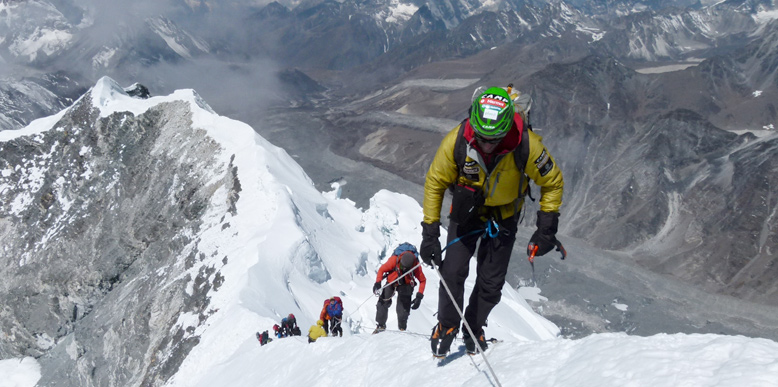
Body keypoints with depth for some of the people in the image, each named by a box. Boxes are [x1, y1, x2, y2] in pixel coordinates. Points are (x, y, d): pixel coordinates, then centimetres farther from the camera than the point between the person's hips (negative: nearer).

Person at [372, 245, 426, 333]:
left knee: (403, 306, -14)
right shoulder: (394, 260, -32)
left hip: (406, 284, -1)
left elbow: (423, 280, -16)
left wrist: (419, 297, -22)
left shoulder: (416, 266, -30)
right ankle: (381, 325, 8)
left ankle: (402, 328, 5)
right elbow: (382, 269, -17)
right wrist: (378, 283, -29)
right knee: (383, 302, -11)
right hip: (391, 282, 1)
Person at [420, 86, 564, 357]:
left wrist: (546, 228, -16)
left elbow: (553, 182, -12)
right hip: (467, 210, 0)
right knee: (453, 271, -11)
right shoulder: (456, 141, -29)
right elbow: (435, 183, -13)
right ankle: (447, 325, 15)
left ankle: (474, 329, 28)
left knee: (491, 282, 1)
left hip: (504, 215, 0)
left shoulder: (526, 146, -31)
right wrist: (430, 233, -15)